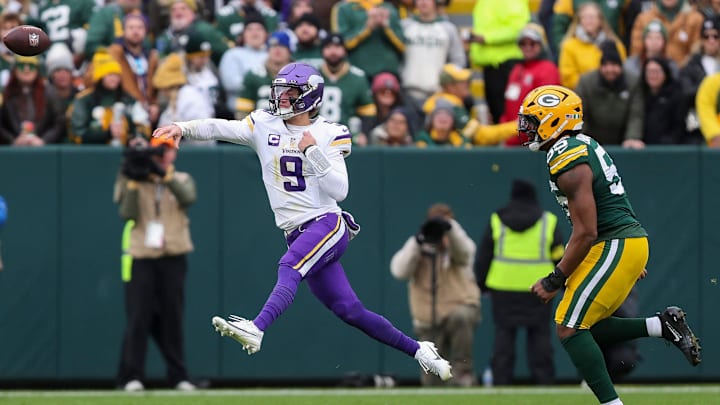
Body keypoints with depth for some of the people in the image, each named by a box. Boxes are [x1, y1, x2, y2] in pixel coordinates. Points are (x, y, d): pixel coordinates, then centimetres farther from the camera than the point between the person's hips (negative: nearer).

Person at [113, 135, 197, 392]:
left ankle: (178, 376, 8)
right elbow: (128, 214, -7)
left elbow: (188, 198, -14)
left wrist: (163, 173, -22)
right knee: (139, 318, -7)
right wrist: (134, 182, -16)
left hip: (173, 258, 1)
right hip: (141, 257, -1)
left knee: (172, 318, 4)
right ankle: (131, 377, -5)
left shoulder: (182, 180, 10)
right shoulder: (136, 183, 8)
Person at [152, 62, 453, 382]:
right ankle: (418, 350, 14)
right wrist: (183, 129, -22)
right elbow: (220, 128, -6)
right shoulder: (265, 127, 8)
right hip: (296, 234, 5)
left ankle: (256, 330, -54)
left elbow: (339, 191, -11)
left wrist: (314, 152, -18)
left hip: (328, 223, -5)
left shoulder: (328, 135, -2)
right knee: (349, 310, 3)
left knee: (288, 268, -32)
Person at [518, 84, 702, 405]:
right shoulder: (584, 147, 14)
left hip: (613, 247, -10)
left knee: (569, 329, -8)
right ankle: (663, 326, 7)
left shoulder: (569, 164, -19)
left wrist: (554, 281, -14)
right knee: (586, 328, 13)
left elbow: (585, 233, -21)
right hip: (629, 239, 10)